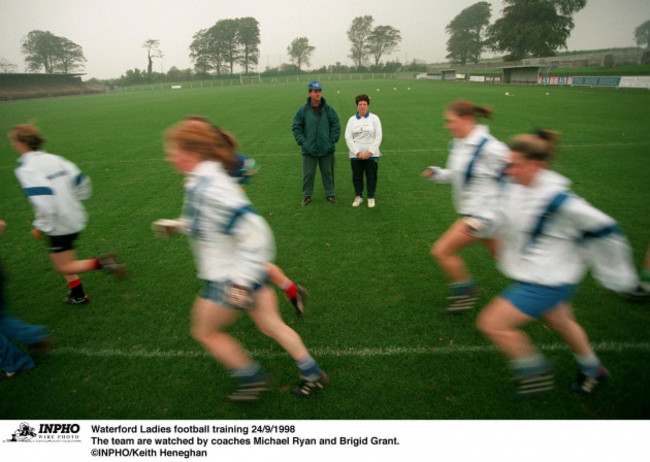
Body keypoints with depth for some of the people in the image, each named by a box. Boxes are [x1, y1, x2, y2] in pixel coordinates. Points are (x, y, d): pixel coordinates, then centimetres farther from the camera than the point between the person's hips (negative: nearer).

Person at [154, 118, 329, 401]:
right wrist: (178, 226, 23)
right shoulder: (202, 181, 3)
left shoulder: (209, 188, -27)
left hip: (229, 279, -8)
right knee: (272, 326, 18)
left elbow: (254, 234, -31)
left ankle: (253, 380, 29)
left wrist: (241, 282, -28)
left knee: (205, 332, 15)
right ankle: (312, 375, 32)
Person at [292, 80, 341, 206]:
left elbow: (336, 125, 7)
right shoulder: (303, 109, -2)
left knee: (328, 173, 11)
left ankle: (330, 194, 25)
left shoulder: (328, 109, 1)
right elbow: (296, 127, 3)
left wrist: (332, 140, -2)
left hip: (326, 149, 1)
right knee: (308, 174, 6)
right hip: (309, 149, -1)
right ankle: (307, 195, 21)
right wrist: (302, 141, -5)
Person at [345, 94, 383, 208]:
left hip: (372, 154, -1)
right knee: (357, 177, 7)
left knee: (371, 176, 4)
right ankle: (358, 196, 22)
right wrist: (357, 152, -10)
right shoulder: (352, 120, 6)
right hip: (355, 155, 1)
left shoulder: (374, 118, 2)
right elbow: (348, 138, 0)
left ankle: (371, 197, 18)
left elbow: (378, 137, -2)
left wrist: (370, 152, -11)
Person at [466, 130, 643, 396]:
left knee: (492, 323, -11)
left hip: (548, 282, -8)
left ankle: (534, 370, 14)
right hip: (533, 276, 9)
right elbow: (501, 217, 11)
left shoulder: (560, 201, -26)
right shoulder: (514, 188, -5)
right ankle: (593, 371, 57)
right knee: (561, 323, 30)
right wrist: (479, 224, -10)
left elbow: (603, 229, -15)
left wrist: (615, 274, -4)